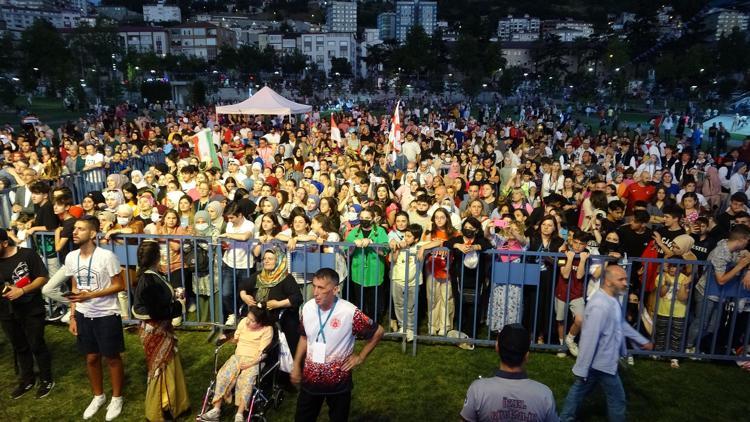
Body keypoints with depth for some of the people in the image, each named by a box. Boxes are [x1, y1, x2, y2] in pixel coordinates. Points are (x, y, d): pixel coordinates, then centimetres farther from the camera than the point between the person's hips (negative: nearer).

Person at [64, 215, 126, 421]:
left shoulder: (106, 256, -18)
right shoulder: (71, 257, 0)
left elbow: (120, 285, -14)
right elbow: (75, 288, 10)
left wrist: (91, 295, -23)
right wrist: (73, 316, 7)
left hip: (106, 315, -5)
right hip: (83, 315, 5)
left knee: (112, 358, 9)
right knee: (91, 358, 17)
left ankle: (116, 398, 27)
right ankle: (98, 396, 37)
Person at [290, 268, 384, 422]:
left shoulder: (350, 312, -23)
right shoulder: (308, 308, -9)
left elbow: (378, 332, -10)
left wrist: (360, 357, -6)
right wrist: (296, 365, 11)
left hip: (338, 381, -3)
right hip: (310, 378, 4)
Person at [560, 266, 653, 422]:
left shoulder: (612, 300, 3)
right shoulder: (600, 305, -31)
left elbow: (621, 324, 20)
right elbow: (589, 339, -29)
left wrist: (643, 341, 25)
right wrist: (582, 369, -25)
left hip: (599, 360, 9)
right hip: (601, 362, -9)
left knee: (579, 390, 19)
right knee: (617, 397, 11)